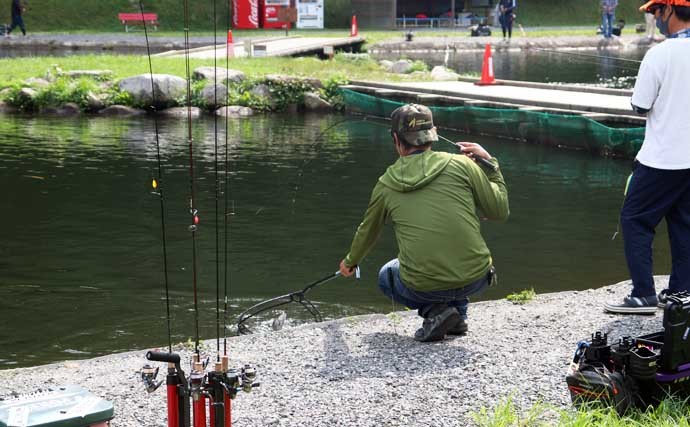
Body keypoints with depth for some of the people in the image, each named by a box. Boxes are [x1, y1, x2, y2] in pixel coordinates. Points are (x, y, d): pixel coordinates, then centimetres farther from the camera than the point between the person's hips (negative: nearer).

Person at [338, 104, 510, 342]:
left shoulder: (387, 184, 6)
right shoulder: (462, 165, -1)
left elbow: (367, 232, 23)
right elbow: (500, 211, 4)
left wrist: (350, 262, 44)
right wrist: (490, 164, 17)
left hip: (423, 286, -2)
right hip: (476, 279, 2)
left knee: (386, 277, 33)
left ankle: (434, 311, 6)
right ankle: (458, 313, 20)